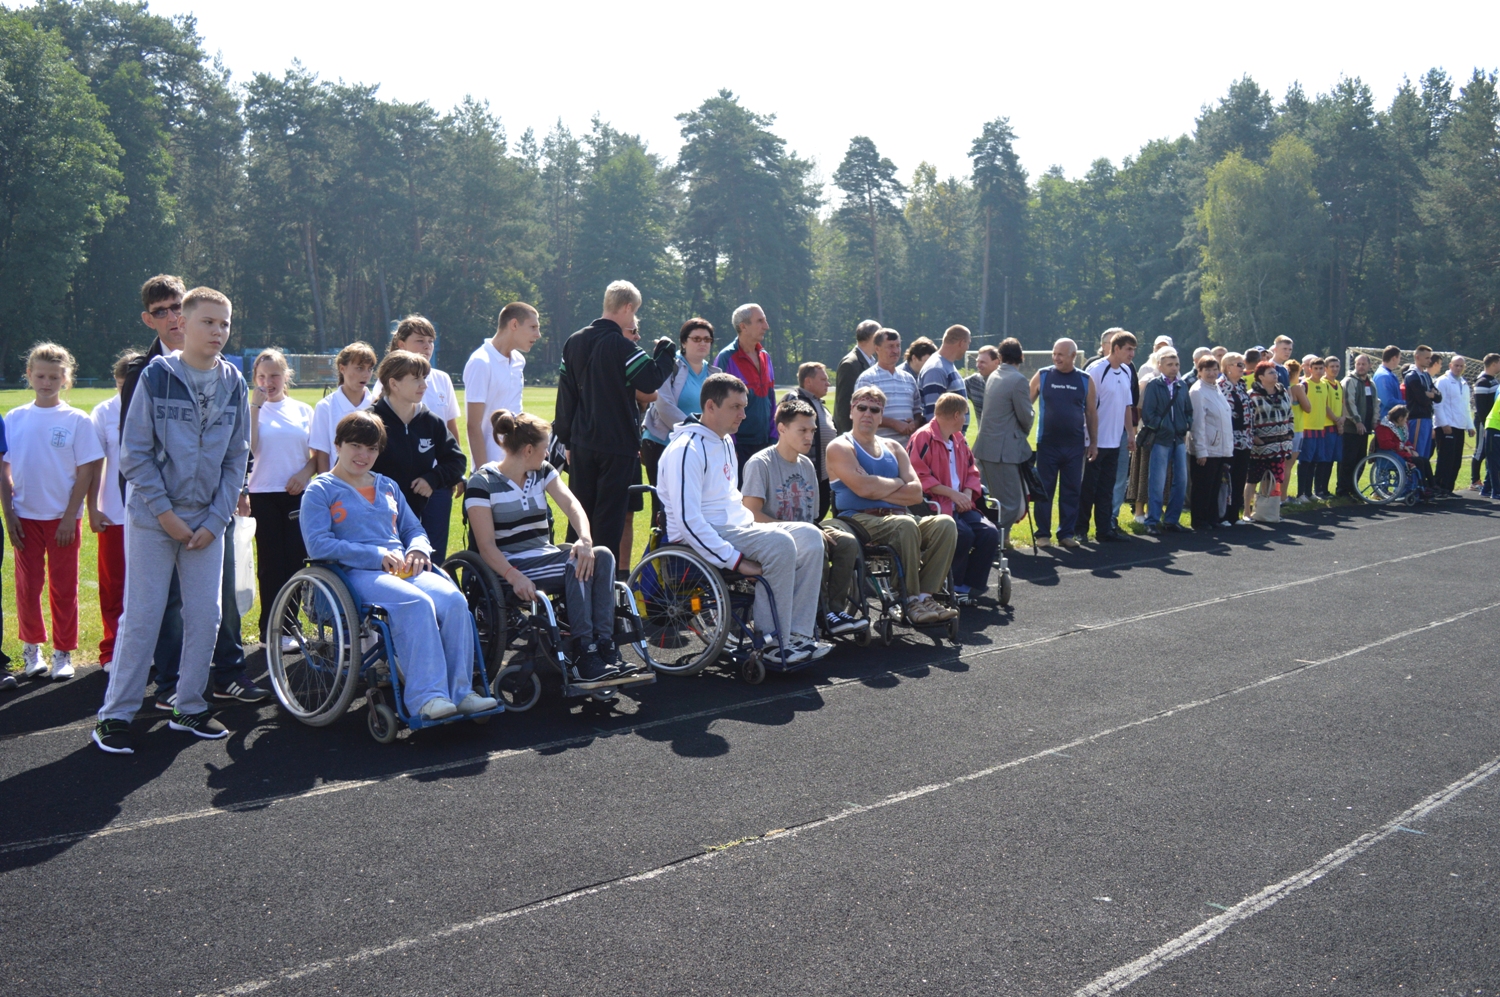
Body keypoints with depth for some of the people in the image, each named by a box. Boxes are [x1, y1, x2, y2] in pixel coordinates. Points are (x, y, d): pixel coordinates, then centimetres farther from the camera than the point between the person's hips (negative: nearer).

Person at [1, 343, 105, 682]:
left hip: (62, 517, -2)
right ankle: (32, 649, 23)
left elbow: (86, 472, -4)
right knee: (27, 585, 6)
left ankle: (63, 653, 15)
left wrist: (70, 517, -9)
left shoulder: (77, 420, -4)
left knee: (63, 587, 4)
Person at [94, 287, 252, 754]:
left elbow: (236, 458, 8)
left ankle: (189, 708, 19)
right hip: (153, 518, -3)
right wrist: (166, 513, -10)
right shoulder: (156, 377, -5)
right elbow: (134, 453, -5)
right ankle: (115, 714, 8)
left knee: (205, 615, 5)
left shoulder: (233, 384, 5)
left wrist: (215, 521, -1)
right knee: (142, 617, -2)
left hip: (207, 523, 4)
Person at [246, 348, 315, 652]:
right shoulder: (252, 409, 2)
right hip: (264, 495, -2)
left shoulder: (303, 410, 9)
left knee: (296, 560, 1)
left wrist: (305, 473, -8)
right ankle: (272, 630, 7)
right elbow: (247, 448, -14)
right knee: (271, 564, 0)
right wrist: (256, 405, -12)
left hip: (298, 495, 2)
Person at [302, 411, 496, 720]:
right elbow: (318, 544, -6)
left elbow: (414, 529, 28)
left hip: (403, 570, 6)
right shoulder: (321, 491, 8)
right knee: (417, 603, -36)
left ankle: (458, 692, -24)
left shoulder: (388, 487, 27)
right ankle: (425, 697, -37)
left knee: (455, 600, -26)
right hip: (357, 574, -5)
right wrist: (377, 556, -13)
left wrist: (418, 549, 1)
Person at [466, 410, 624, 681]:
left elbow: (570, 504, -6)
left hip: (546, 556, 6)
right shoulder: (482, 482, -8)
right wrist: (515, 577, -32)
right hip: (510, 565, -6)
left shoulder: (543, 472, 11)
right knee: (578, 565, -29)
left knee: (602, 556, -21)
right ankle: (582, 656, -28)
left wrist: (585, 539, -27)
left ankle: (603, 648, -29)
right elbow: (486, 545, -15)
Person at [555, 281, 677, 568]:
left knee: (580, 514, 13)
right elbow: (652, 380, -17)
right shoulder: (620, 345, -14)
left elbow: (565, 394, 12)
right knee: (609, 516, 0)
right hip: (616, 445, -6)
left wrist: (567, 440, 17)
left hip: (582, 444, 7)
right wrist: (666, 351, 1)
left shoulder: (574, 342, 9)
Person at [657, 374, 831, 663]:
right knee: (779, 543, -29)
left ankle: (797, 633, -13)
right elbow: (688, 520, -23)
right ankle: (772, 641, -20)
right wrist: (736, 560, -25)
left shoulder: (725, 443, 17)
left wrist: (754, 525, 10)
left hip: (738, 528, 10)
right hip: (699, 539, -10)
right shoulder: (686, 450, -15)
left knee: (810, 536, -7)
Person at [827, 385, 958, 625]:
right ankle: (911, 601, -24)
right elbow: (863, 487, -15)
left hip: (895, 517, 6)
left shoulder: (893, 449, 21)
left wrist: (879, 492, -6)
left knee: (945, 523, -20)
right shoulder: (840, 448, 3)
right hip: (858, 520, -6)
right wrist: (897, 483, 2)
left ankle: (926, 595, -24)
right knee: (905, 525, -35)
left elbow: (916, 492, 6)